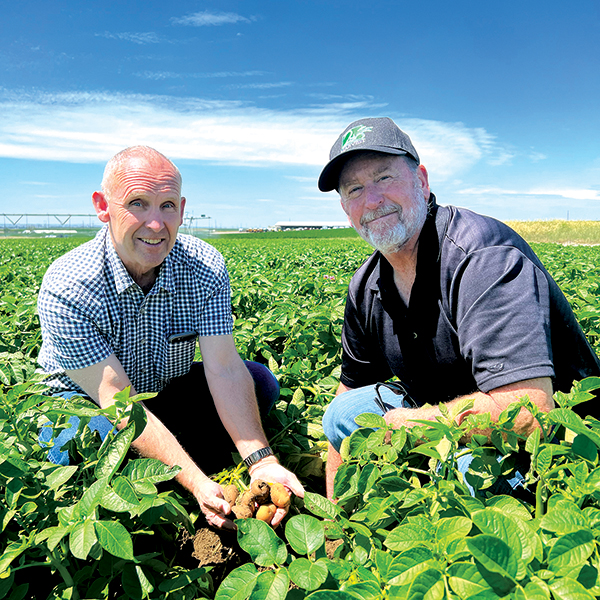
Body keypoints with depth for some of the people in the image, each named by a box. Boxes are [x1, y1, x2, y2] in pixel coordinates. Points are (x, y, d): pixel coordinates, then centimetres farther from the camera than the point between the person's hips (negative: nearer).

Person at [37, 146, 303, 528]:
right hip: (88, 400, -2)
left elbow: (224, 369, -25)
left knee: (261, 381, -17)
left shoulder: (205, 268, -20)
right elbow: (118, 400, -32)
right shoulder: (65, 290, -29)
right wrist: (197, 483, -41)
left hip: (168, 391, 3)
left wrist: (262, 461, -38)